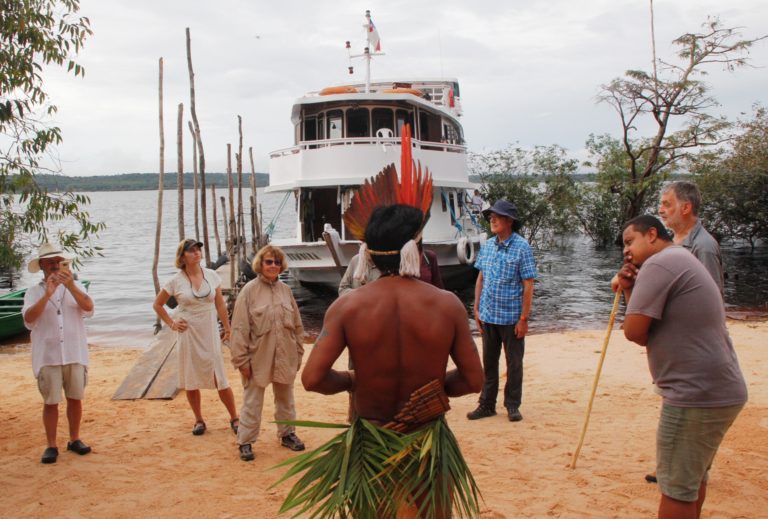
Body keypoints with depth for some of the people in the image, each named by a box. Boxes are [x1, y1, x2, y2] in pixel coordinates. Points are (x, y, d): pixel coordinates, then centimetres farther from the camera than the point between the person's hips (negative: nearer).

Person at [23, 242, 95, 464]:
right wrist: (47, 294, -24)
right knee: (50, 402, 4)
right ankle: (51, 446, 13)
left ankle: (74, 440, 24)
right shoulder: (34, 292, 1)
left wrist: (70, 286, -27)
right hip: (48, 356, -1)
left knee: (75, 398, 10)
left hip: (75, 354, 1)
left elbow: (88, 307, -14)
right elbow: (29, 318, -15)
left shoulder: (75, 286, 4)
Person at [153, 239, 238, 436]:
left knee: (220, 378, -2)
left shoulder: (211, 276, 0)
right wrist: (172, 324, -1)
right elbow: (157, 304, 7)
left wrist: (227, 329, 8)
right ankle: (199, 420, 21)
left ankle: (234, 418, 9)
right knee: (191, 379, 7)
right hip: (188, 334, 0)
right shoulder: (175, 281, -5)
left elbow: (220, 304, 8)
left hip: (210, 333, 0)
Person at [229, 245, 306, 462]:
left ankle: (287, 434, 34)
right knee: (252, 402, 4)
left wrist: (298, 352, 8)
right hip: (258, 357, -4)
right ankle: (246, 442, 15)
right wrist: (242, 359, -13)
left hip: (285, 357, 4)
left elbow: (297, 324, 10)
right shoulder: (249, 291, -10)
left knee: (285, 399, 18)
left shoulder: (285, 290, 4)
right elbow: (239, 328, -11)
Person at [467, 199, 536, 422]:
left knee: (514, 364, 8)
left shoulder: (522, 247, -10)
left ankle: (513, 406, 21)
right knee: (489, 362, 13)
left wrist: (524, 318, -13)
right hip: (488, 316, 5)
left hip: (511, 317, -5)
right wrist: (477, 309, 8)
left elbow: (528, 285, -10)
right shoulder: (487, 246, 6)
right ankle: (487, 404, 24)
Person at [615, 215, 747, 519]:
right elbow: (652, 327, 17)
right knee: (694, 475, 25)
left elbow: (634, 331, -17)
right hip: (722, 392, 11)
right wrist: (630, 291, 5)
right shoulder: (684, 261, 20)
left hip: (696, 396, -10)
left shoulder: (659, 264, -13)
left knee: (676, 488, 0)